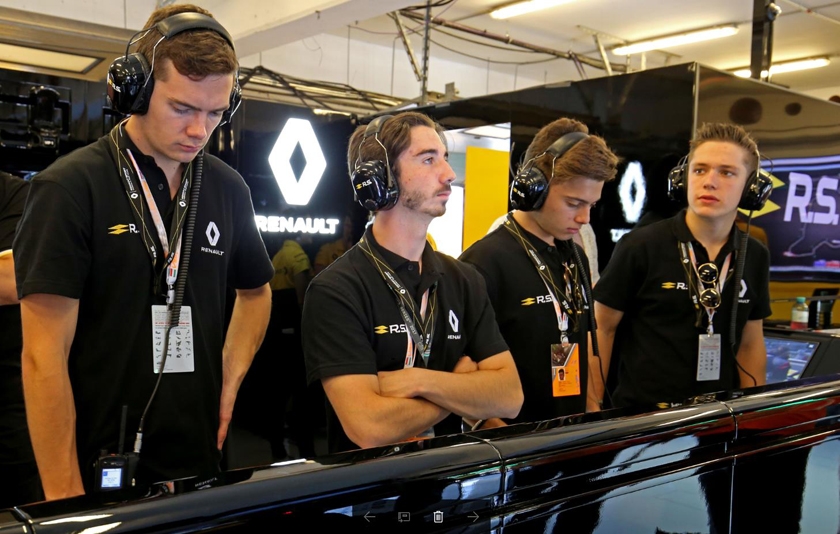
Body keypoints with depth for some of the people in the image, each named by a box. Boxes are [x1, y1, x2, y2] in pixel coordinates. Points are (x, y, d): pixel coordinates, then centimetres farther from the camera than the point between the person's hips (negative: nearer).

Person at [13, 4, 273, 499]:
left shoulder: (229, 189, 3)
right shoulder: (70, 188, -12)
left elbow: (256, 290, 19)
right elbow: (45, 355, -13)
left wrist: (230, 380, 5)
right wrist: (66, 496, -15)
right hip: (100, 476, -4)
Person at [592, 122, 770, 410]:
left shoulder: (756, 257, 1)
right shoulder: (640, 246, -13)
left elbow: (750, 342, 11)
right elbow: (602, 327, -7)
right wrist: (592, 407, -8)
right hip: (639, 416, -4)